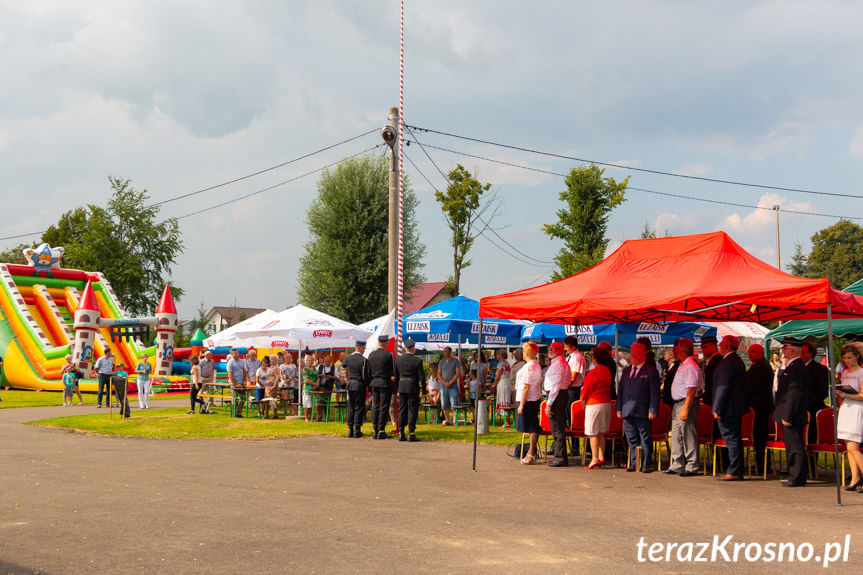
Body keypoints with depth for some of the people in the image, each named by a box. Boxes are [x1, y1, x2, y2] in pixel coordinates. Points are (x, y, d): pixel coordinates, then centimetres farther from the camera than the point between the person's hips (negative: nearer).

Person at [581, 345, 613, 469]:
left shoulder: (593, 372, -17)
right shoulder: (607, 371, 7)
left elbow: (586, 389, -12)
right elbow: (609, 386, 13)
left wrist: (583, 400, 8)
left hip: (594, 404, -8)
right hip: (607, 402, 8)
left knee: (593, 433, -2)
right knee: (601, 432, 13)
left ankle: (594, 459, -4)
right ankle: (601, 457, 13)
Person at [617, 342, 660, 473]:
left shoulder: (651, 371, -2)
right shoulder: (626, 371, 16)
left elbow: (654, 392, -6)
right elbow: (621, 390, 18)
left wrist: (653, 410, -12)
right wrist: (619, 408, 11)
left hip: (643, 412, -5)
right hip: (627, 411, 6)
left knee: (645, 440, 0)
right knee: (632, 439, 10)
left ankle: (646, 464, 6)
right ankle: (633, 463, 17)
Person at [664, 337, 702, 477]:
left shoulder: (690, 366, -15)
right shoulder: (682, 365, 16)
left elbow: (692, 390, -21)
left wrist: (685, 409, -24)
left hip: (686, 404, -10)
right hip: (677, 404, 10)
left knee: (688, 436, -4)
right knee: (676, 435, 13)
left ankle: (691, 467, 1)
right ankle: (677, 465, 20)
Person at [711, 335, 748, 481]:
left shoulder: (727, 362, -17)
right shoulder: (738, 361, 15)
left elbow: (723, 387, -21)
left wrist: (717, 409, -18)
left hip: (728, 408, -10)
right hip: (736, 407, 10)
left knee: (732, 440, -7)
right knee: (735, 439, 13)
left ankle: (734, 473, -4)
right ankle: (736, 471, 18)